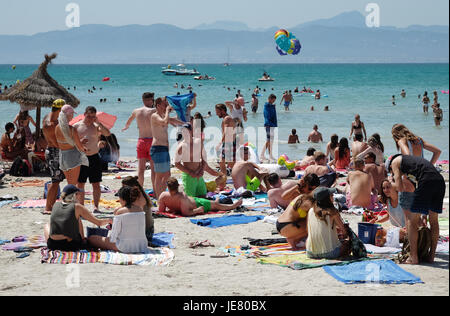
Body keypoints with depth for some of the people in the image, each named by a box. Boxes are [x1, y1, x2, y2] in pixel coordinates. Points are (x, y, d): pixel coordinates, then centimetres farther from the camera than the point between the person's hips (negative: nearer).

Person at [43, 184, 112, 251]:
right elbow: (99, 223, -3)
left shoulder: (55, 205, 4)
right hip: (71, 246, -3)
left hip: (52, 244, 3)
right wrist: (109, 221, 17)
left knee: (47, 226, 33)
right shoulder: (76, 207, -7)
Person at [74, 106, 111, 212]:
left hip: (94, 157, 1)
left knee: (96, 184, -1)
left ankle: (96, 206, 3)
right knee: (80, 184, 2)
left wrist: (98, 122, -17)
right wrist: (79, 142, -17)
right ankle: (81, 206, 10)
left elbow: (108, 134, -11)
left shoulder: (96, 126, 5)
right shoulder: (76, 126, 2)